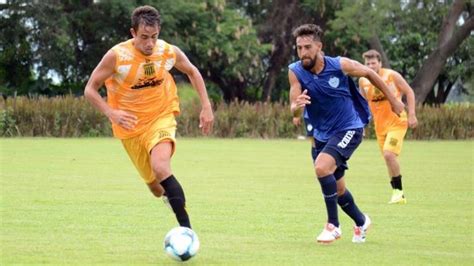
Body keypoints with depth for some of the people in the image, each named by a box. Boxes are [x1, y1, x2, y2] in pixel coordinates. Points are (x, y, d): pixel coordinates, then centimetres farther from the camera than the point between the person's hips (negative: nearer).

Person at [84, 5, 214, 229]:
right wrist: (112, 113, -29)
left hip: (161, 118, -1)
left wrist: (206, 107, 2)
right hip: (131, 127, 1)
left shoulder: (170, 52, -14)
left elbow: (192, 72, 9)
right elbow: (90, 90, -13)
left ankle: (186, 227, -30)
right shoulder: (117, 56, -21)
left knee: (160, 167, -31)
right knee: (157, 189, 8)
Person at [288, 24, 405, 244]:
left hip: (349, 129, -5)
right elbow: (294, 111, -19)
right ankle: (361, 222, 42)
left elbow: (369, 73, 0)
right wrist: (297, 106, -44)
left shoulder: (340, 65, -19)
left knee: (322, 166, -28)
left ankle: (333, 225, -16)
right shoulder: (295, 72, -14)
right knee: (336, 188, 15)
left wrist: (392, 100, 9)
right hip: (322, 134, 5)